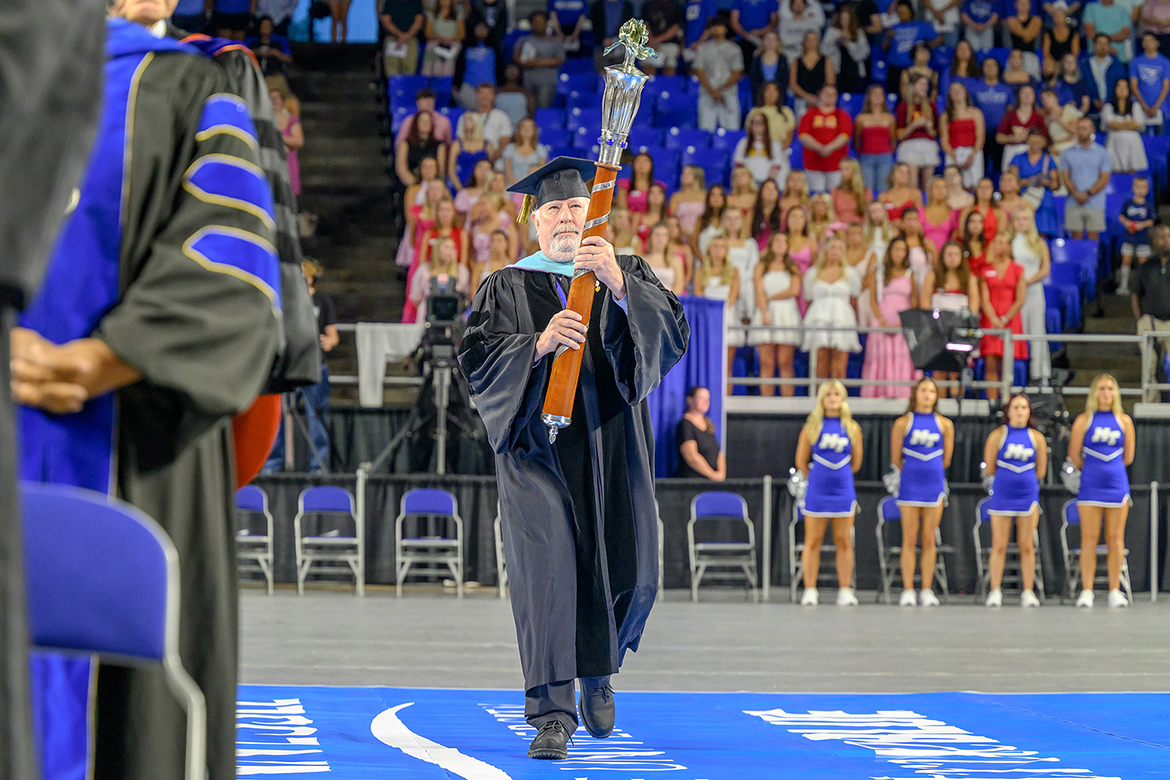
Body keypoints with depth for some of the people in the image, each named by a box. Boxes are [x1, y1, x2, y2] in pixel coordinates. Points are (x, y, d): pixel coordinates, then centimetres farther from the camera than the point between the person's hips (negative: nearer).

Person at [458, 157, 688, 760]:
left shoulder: (629, 278, 12)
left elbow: (672, 336, -5)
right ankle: (552, 715, -12)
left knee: (627, 571, 1)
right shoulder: (506, 288, 10)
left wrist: (617, 284, -19)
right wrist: (538, 343, -19)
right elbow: (477, 358, -2)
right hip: (536, 447, -2)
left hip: (610, 447, 2)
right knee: (545, 569, -12)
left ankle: (597, 673, 31)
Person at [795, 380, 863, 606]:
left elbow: (855, 463, 13)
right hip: (816, 493, -1)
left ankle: (845, 590, 8)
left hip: (843, 491, 1)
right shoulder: (812, 427, 1)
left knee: (844, 542, 3)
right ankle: (810, 590, 3)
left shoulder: (852, 428, 5)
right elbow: (801, 461, 7)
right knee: (813, 541, -1)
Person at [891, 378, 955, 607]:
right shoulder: (903, 423, 0)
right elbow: (895, 459, 4)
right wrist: (913, 471, 11)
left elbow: (946, 460, 12)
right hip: (910, 485, -2)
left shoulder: (944, 424, 6)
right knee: (910, 540, -2)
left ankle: (927, 590, 7)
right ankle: (908, 590, 1)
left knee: (929, 540, 3)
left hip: (934, 485, 2)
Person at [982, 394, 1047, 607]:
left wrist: (1022, 476, 8)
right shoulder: (998, 435, 1)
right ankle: (995, 592, 4)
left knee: (1027, 546, 2)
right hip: (1002, 494, -1)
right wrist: (1008, 476, 10)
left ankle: (1028, 592, 6)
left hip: (1028, 494, 1)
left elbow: (1040, 472, 10)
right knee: (999, 545, -1)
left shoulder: (1037, 438, 6)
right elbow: (989, 469, 3)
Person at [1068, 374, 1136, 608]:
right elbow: (1074, 455, 4)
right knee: (1089, 540, -3)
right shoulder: (1084, 420, 2)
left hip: (1117, 483, 2)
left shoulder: (1124, 420, 8)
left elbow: (1128, 457, 12)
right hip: (1090, 485, -2)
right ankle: (1086, 591, -1)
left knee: (1115, 540, 2)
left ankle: (1115, 591, 5)